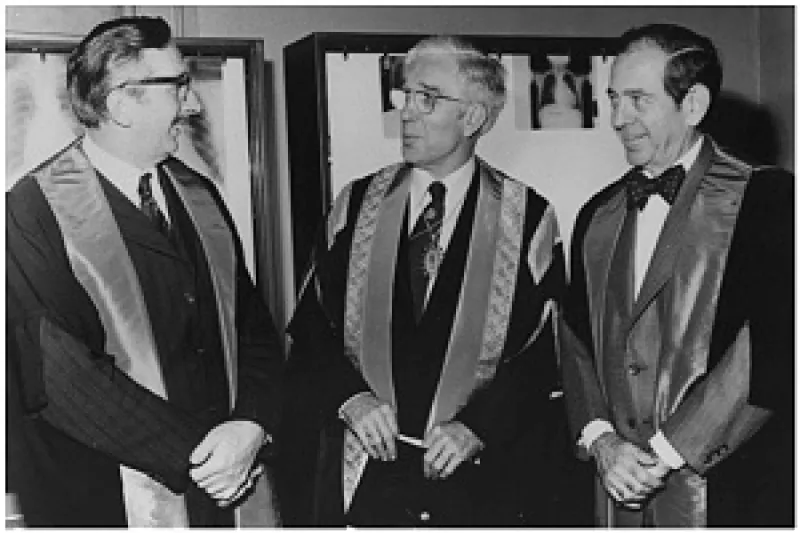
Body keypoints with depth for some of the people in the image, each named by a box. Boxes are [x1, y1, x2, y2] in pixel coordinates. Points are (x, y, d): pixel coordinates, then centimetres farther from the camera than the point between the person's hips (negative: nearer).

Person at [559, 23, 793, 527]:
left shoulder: (766, 197, -9)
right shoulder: (598, 215, 10)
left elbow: (772, 348, -17)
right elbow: (576, 338, 9)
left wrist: (665, 451, -16)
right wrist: (601, 439, -6)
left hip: (727, 495, -4)